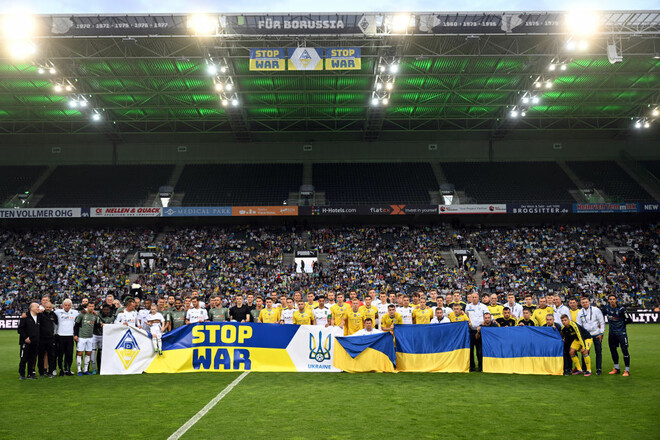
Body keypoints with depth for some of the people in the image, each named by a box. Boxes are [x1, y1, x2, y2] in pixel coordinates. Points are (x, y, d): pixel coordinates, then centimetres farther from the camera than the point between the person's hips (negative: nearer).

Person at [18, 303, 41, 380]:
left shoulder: (39, 317, 11)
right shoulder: (25, 317, -7)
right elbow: (20, 328, -10)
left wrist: (38, 338, 9)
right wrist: (25, 338, -14)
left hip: (35, 342, 5)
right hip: (26, 342, -5)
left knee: (32, 359, 9)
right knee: (24, 359, 0)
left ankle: (30, 374, 17)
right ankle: (22, 374, 9)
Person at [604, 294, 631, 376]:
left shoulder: (621, 309, -14)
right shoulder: (606, 308, 1)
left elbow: (629, 320, -8)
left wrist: (621, 323, -2)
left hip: (621, 332, -5)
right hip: (612, 332, 6)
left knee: (624, 350, -8)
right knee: (612, 350, 13)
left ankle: (627, 370, 1)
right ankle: (616, 368, 28)